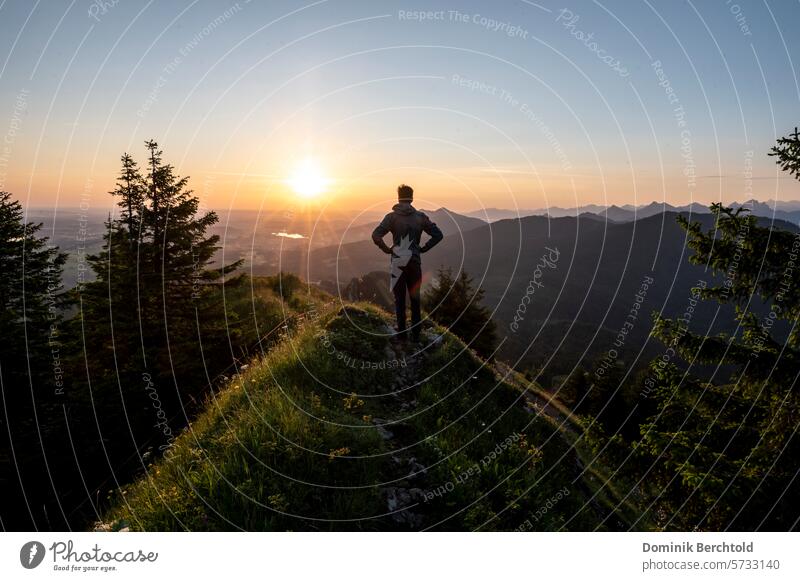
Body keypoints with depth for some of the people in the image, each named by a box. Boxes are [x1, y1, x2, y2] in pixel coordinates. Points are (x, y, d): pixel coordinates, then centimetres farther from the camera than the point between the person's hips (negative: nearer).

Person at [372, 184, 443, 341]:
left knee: (399, 299, 8)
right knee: (415, 299, 11)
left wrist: (387, 249, -3)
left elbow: (376, 235, -16)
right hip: (415, 262, 2)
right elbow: (438, 235, 1)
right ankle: (416, 333, 15)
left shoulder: (392, 217, -6)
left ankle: (402, 333, 11)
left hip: (398, 262, -1)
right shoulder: (420, 217, 1)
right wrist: (423, 248, 6)